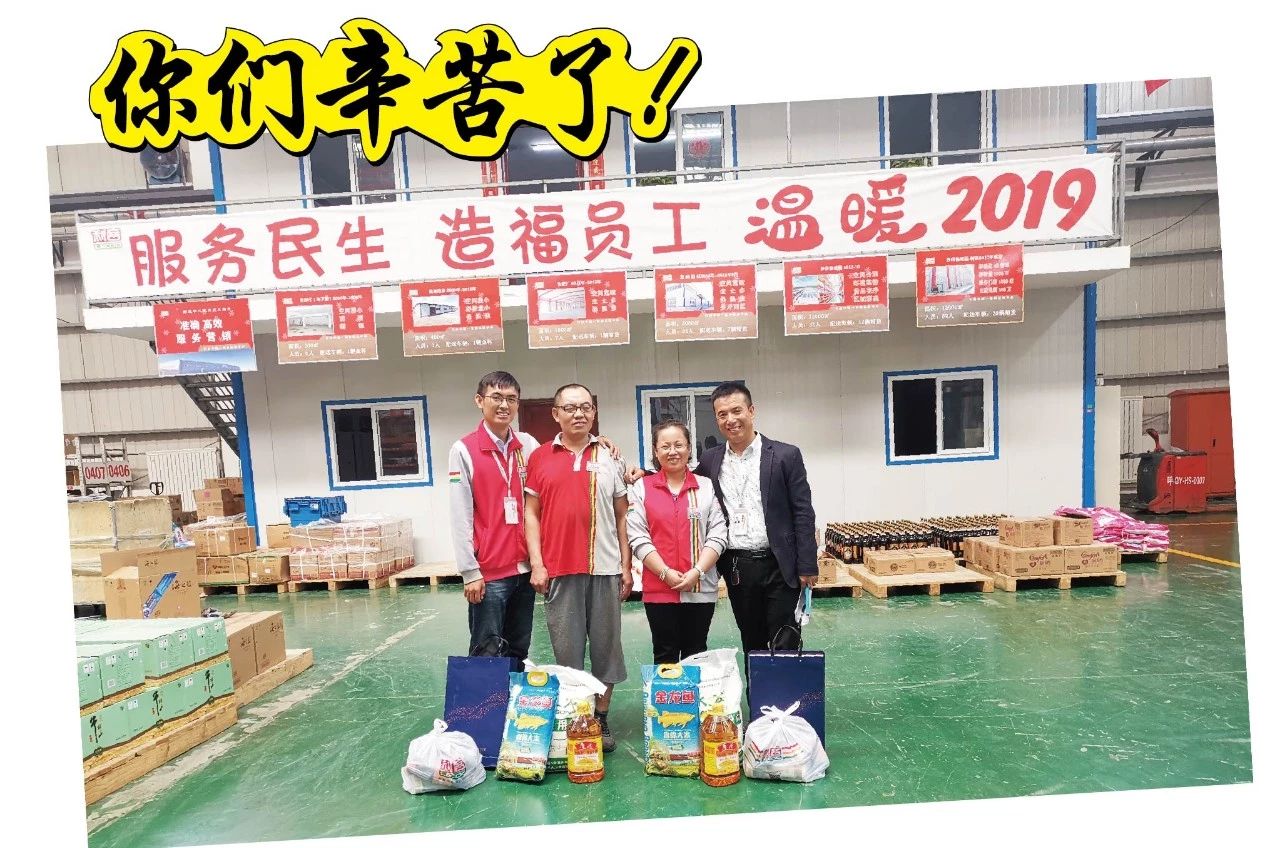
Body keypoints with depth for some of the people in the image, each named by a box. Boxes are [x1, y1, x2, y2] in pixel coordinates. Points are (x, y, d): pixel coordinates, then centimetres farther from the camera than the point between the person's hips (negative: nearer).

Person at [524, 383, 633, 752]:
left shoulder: (609, 457, 7)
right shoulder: (540, 458, 5)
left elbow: (622, 515, 8)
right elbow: (531, 513, 4)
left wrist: (627, 565, 4)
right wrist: (536, 564, -3)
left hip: (606, 568, 1)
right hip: (558, 569, -1)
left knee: (606, 645, 9)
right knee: (566, 648, 7)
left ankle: (601, 718, 25)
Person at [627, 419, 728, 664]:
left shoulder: (707, 486, 5)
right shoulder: (641, 488, 2)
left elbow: (718, 535, 0)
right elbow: (637, 537, -3)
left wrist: (696, 572, -12)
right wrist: (666, 573, -11)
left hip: (701, 589, 1)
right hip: (659, 589, -1)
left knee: (696, 655, 12)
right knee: (665, 656, 10)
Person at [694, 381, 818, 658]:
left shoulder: (785, 455, -4)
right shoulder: (710, 460, 6)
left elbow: (803, 513, -5)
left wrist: (807, 566, -8)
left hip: (778, 566, -3)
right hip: (736, 569, 3)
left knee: (785, 647, 2)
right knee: (752, 645, 15)